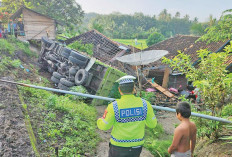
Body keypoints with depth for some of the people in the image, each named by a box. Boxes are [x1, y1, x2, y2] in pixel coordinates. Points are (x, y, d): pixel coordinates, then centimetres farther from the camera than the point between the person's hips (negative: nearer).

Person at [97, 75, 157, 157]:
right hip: (136, 145, 3)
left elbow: (104, 126, -10)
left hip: (119, 145, -2)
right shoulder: (144, 104, -15)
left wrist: (99, 120, 13)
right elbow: (152, 124, -3)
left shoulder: (113, 106, -22)